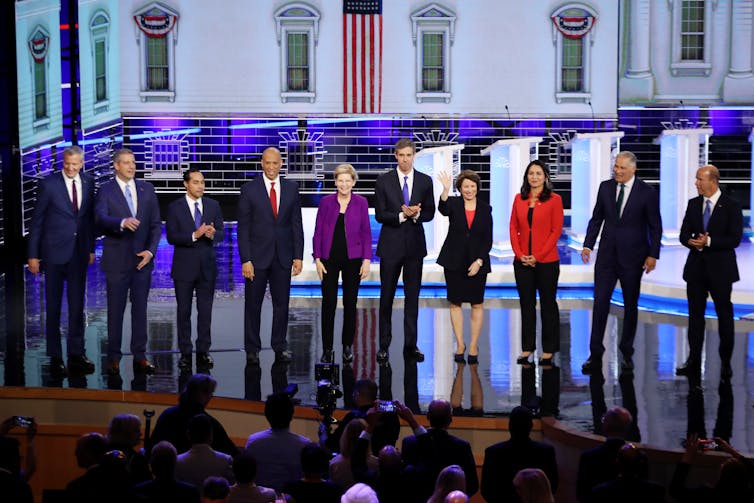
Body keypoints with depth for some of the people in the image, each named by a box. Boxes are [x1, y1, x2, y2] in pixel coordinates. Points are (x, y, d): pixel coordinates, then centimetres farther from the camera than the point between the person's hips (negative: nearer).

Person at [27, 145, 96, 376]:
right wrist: (33, 255, -6)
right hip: (54, 252, -4)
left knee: (77, 305, 8)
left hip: (79, 253, 4)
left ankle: (76, 355, 15)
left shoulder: (88, 182, 5)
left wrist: (91, 247, 9)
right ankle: (55, 358, 10)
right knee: (53, 306, 4)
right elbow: (36, 221, -4)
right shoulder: (48, 184, -7)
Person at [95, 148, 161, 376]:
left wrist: (150, 250, -6)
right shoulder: (106, 191, -3)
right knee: (116, 310, 4)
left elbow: (156, 224, 7)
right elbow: (100, 218, -20)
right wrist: (122, 223, -39)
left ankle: (140, 356, 13)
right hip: (117, 260, -3)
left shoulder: (147, 189, 8)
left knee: (140, 308, 7)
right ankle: (114, 357, 11)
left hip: (142, 259, 3)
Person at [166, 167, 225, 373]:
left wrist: (213, 234, -18)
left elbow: (222, 231, 5)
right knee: (184, 311, 5)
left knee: (205, 311, 5)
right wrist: (194, 235, -23)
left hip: (207, 265, 2)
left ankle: (203, 352, 13)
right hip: (184, 267, -2)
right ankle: (185, 353, 12)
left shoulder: (213, 205, 6)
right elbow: (171, 237, -11)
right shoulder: (175, 207, -3)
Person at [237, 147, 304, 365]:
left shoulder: (291, 189, 6)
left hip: (282, 256, 2)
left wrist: (298, 256, 1)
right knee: (253, 304, 4)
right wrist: (245, 259, -10)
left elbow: (297, 224, 8)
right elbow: (243, 227, -3)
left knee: (282, 303, 6)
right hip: (257, 256, -2)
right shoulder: (249, 190, -2)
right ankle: (252, 349, 13)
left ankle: (280, 347, 17)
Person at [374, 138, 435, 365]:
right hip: (391, 244, -2)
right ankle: (384, 346, 8)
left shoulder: (425, 181, 5)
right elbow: (380, 215, -5)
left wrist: (416, 214, -15)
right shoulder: (384, 181, -1)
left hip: (414, 244, 2)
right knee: (387, 296, 3)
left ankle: (410, 345, 12)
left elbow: (430, 212, 6)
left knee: (412, 296, 6)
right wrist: (402, 215, -19)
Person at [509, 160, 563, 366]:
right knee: (526, 304, 8)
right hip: (522, 261, 4)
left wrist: (538, 256, -12)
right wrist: (519, 253, -5)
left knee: (548, 303, 4)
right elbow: (513, 228, 8)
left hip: (546, 261, -3)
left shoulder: (554, 200, -3)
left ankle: (548, 350, 11)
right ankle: (527, 348, 16)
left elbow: (556, 230, -7)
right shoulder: (519, 199, 8)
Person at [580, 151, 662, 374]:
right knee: (600, 303, -3)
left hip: (632, 256, -2)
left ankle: (627, 354, 20)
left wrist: (653, 255, -10)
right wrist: (588, 245, 1)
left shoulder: (647, 193, -6)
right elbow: (596, 218, 9)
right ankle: (595, 355, 0)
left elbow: (655, 226, -4)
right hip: (607, 255, 2)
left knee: (631, 305, 8)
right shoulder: (605, 187, 3)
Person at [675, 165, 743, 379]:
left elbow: (735, 239, -14)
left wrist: (709, 241, -23)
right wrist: (692, 242, -17)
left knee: (724, 315, 4)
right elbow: (684, 234, 5)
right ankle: (694, 361, 13)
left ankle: (726, 363, 14)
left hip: (720, 268, -4)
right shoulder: (693, 204, 7)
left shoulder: (731, 206, -7)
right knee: (695, 314, 7)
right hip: (696, 267, 4)